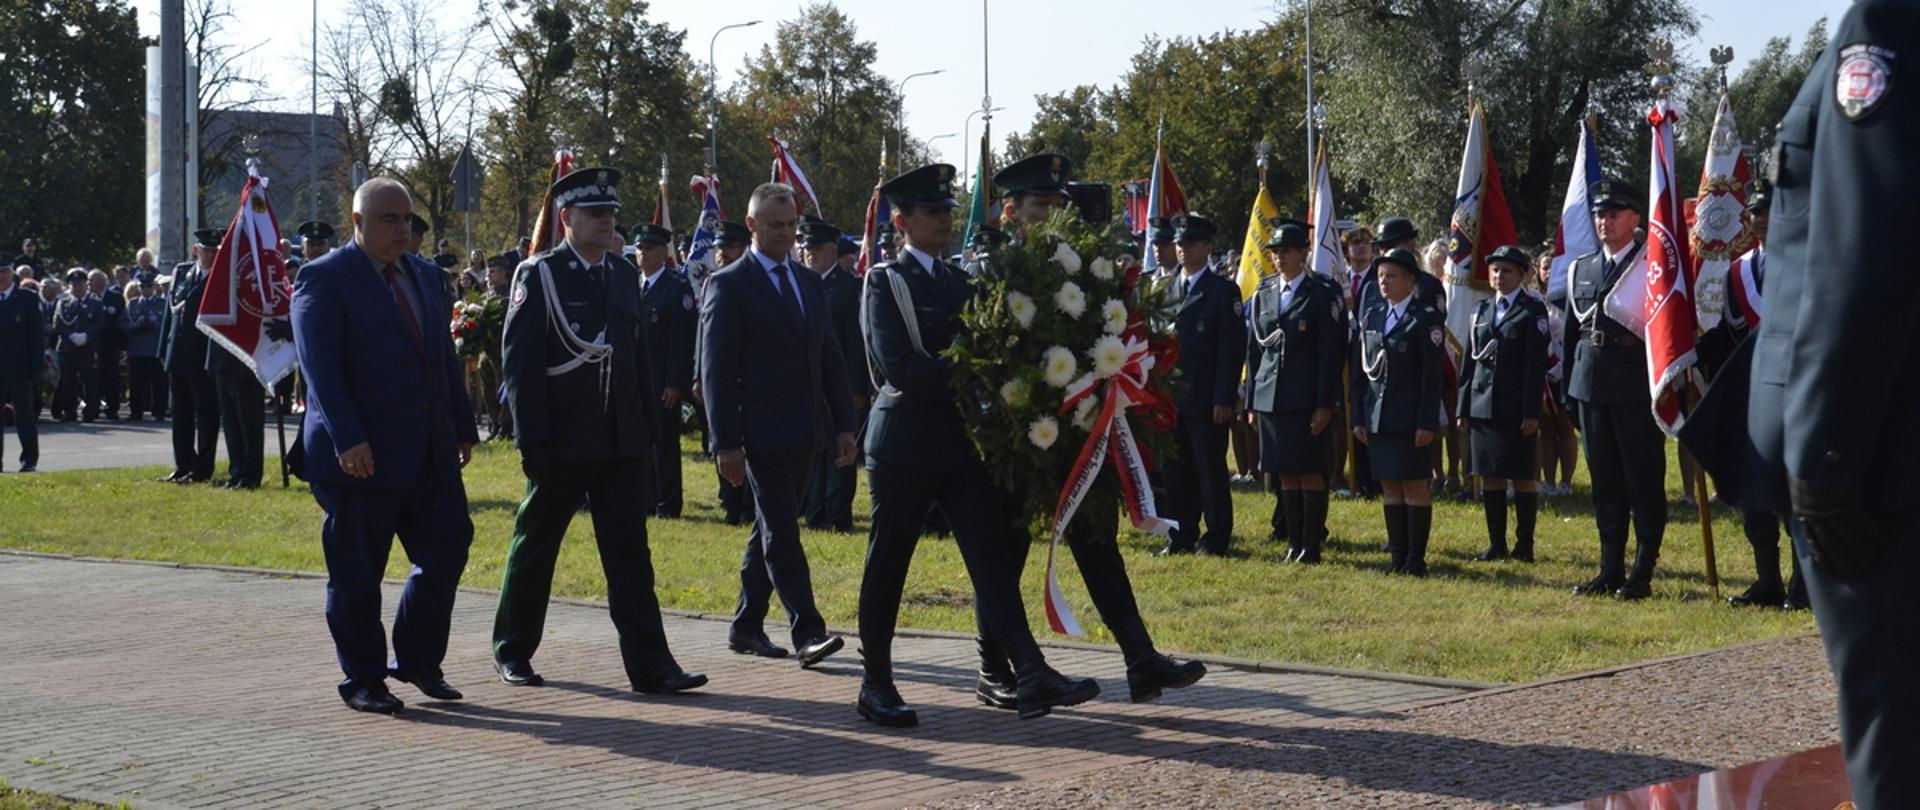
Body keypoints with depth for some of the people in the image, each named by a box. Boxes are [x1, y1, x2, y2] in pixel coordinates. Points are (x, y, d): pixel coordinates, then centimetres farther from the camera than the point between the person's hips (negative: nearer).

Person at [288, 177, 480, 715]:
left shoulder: (425, 276, 14)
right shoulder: (323, 280, -8)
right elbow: (320, 367, -15)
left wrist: (462, 427, 12)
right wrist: (347, 440, -24)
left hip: (431, 452, 7)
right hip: (361, 456, -7)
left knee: (446, 551, 5)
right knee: (356, 573, 2)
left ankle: (417, 660, 21)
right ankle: (362, 680, 14)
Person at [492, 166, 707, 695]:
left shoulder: (624, 276, 13)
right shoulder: (539, 275, -5)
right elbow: (520, 363, -9)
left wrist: (649, 430, 13)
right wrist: (532, 441, -14)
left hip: (622, 444, 5)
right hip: (562, 444, -4)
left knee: (630, 556, 0)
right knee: (534, 549, 9)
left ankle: (651, 665, -3)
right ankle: (512, 651, 24)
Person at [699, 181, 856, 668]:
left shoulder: (810, 284, 15)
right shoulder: (728, 285, -5)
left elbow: (830, 359, 17)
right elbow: (715, 369, -9)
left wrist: (843, 424, 9)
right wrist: (726, 442, -14)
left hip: (801, 432, 7)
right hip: (760, 431, -7)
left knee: (771, 530, 12)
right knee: (781, 532, -9)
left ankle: (746, 628, 20)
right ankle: (807, 633, -11)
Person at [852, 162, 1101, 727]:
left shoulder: (959, 281, 16)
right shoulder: (886, 282, -5)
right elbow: (899, 366, -16)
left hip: (960, 440, 6)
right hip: (905, 441, -6)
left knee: (991, 557, -3)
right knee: (888, 562, 4)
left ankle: (1032, 677, -10)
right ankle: (877, 684, 14)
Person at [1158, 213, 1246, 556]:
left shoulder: (1224, 290, -2)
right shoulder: (1166, 290, 14)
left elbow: (1232, 348, -7)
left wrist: (1224, 399, -13)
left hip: (1206, 399, -5)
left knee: (1211, 472, 0)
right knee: (1176, 472, 8)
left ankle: (1217, 538, 8)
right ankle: (1181, 537, 15)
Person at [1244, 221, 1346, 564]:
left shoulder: (1323, 293, -3)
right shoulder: (1263, 293, 13)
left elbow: (1332, 352, -7)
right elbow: (1253, 348, 15)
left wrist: (1325, 404, -12)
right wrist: (1252, 400, 10)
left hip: (1307, 399, -5)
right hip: (1271, 397, 5)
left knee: (1310, 471, -3)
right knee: (1286, 474, 8)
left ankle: (1312, 544, 4)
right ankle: (1294, 542, 14)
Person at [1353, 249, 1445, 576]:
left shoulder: (1426, 318, -6)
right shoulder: (1371, 317, 12)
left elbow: (1432, 375, -10)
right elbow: (1362, 371, 13)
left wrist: (1427, 423, -15)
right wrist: (1359, 417, 8)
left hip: (1411, 418, -6)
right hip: (1378, 417, 6)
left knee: (1415, 485, -2)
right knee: (1390, 486, 8)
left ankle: (1416, 558, 3)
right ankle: (1398, 554, 13)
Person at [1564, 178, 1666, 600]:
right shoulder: (1580, 269, 14)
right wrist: (1569, 386, 15)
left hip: (1637, 387, -6)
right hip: (1591, 386, 6)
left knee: (1644, 481, -1)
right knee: (1605, 481, 10)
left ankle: (1642, 574, 3)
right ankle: (1611, 571, 16)